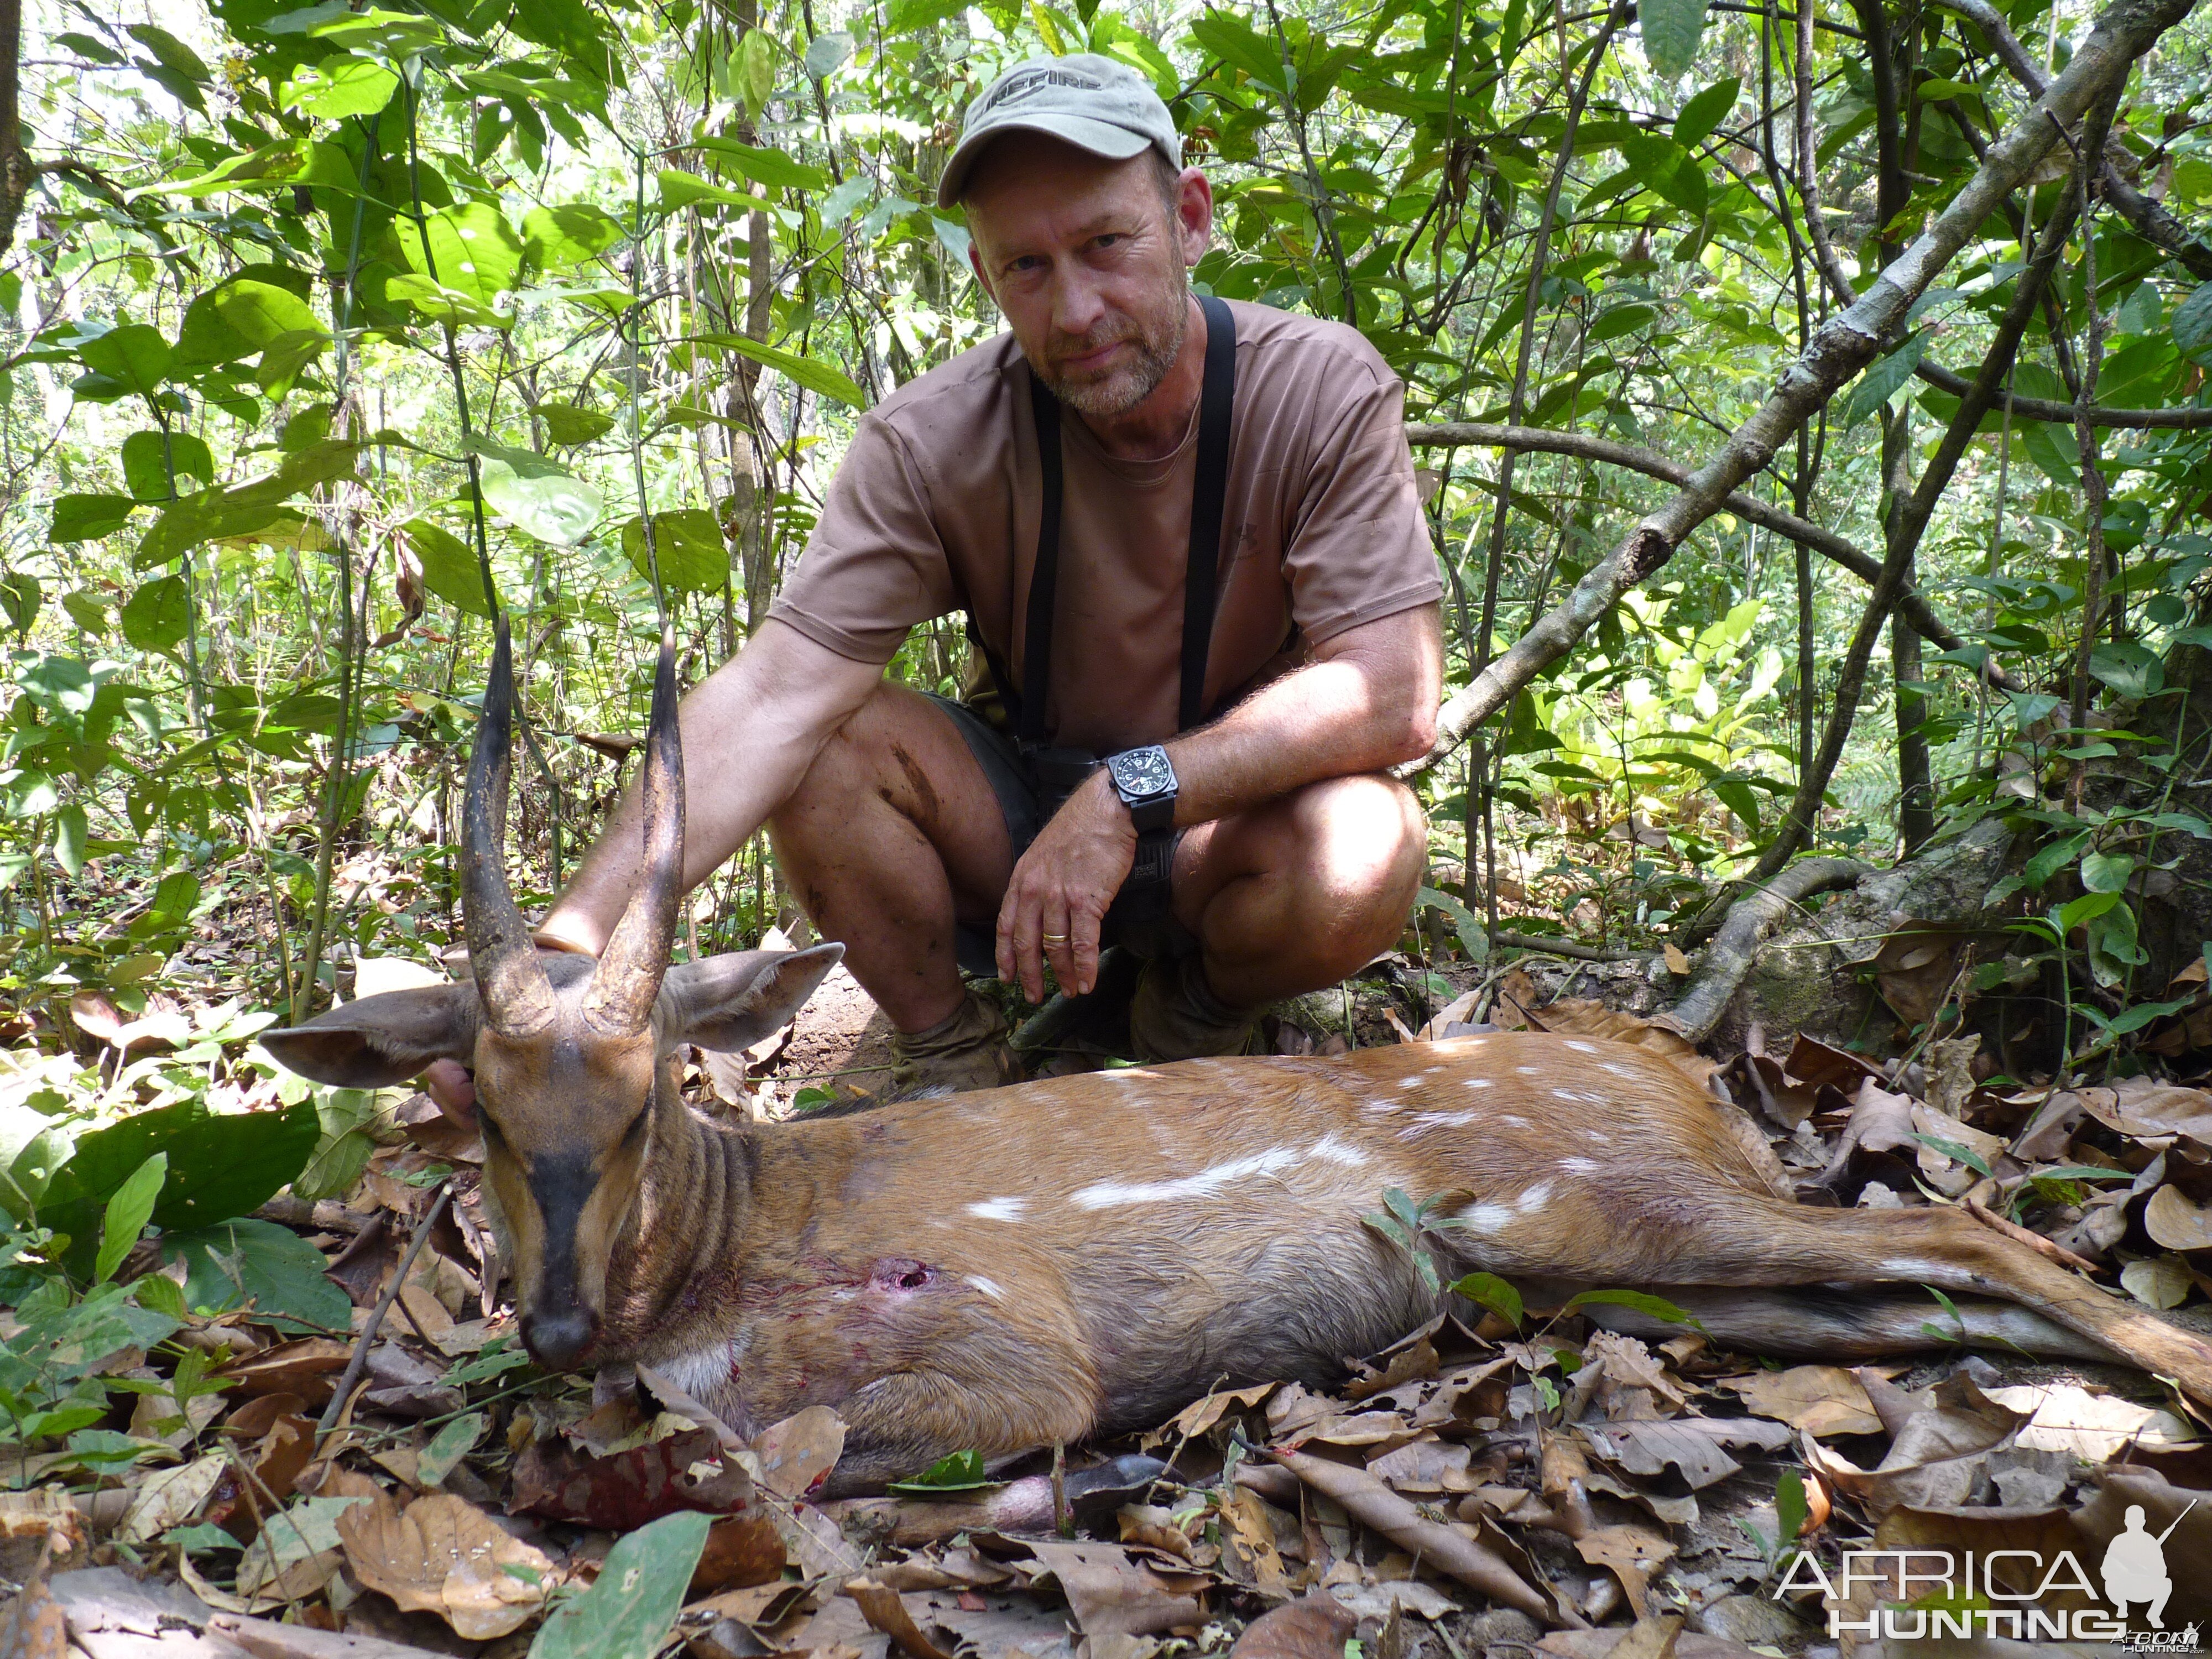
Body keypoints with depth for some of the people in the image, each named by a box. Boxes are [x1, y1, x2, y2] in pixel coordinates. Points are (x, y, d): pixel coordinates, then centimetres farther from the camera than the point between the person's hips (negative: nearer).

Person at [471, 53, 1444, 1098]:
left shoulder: (1325, 393, -18)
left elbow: (1395, 695, -24)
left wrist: (1130, 794, -33)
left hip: (1223, 820, 0)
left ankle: (1203, 1009, 2)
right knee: (822, 750, -26)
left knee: (1363, 853, -33)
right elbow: (777, 694, -27)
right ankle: (951, 1060, -2)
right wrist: (577, 936, -40)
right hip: (1015, 805, 1)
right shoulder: (931, 442, -17)